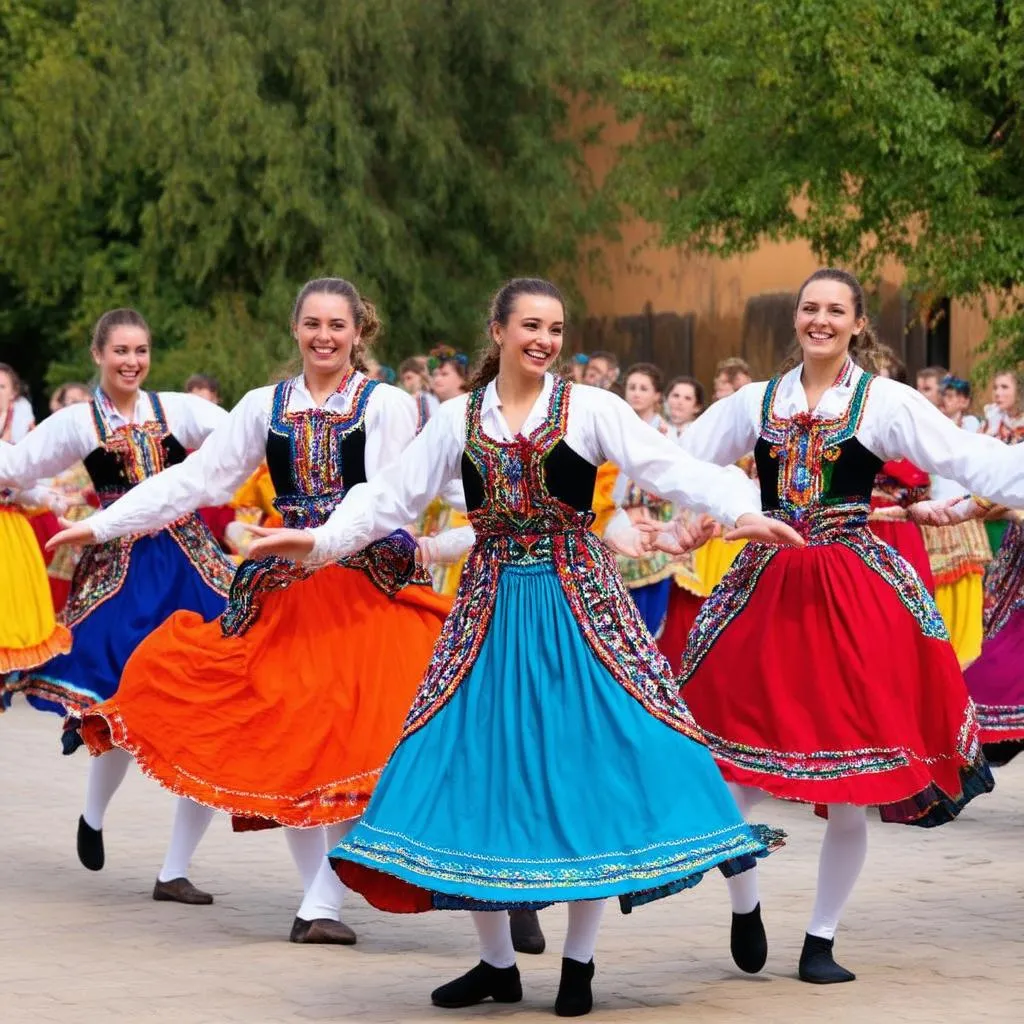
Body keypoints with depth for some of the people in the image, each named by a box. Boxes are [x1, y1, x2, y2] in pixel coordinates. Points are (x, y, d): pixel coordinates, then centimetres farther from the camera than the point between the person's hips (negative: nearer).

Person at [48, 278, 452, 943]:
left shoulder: (388, 404, 1)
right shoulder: (266, 407, 11)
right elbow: (196, 478, 9)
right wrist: (103, 524, 5)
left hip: (367, 583, -4)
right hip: (286, 590, 4)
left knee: (353, 739, -10)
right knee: (286, 738, -1)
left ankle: (325, 901, -9)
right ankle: (314, 892, 5)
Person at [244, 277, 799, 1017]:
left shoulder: (591, 408, -1)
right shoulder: (460, 419, 8)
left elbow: (670, 468, -10)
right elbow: (393, 495, 10)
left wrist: (741, 512, -25)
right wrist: (323, 540, -2)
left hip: (578, 604, -2)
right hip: (492, 608, 3)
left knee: (590, 761, -7)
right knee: (478, 767, 1)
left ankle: (579, 962, 7)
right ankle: (497, 963, 16)